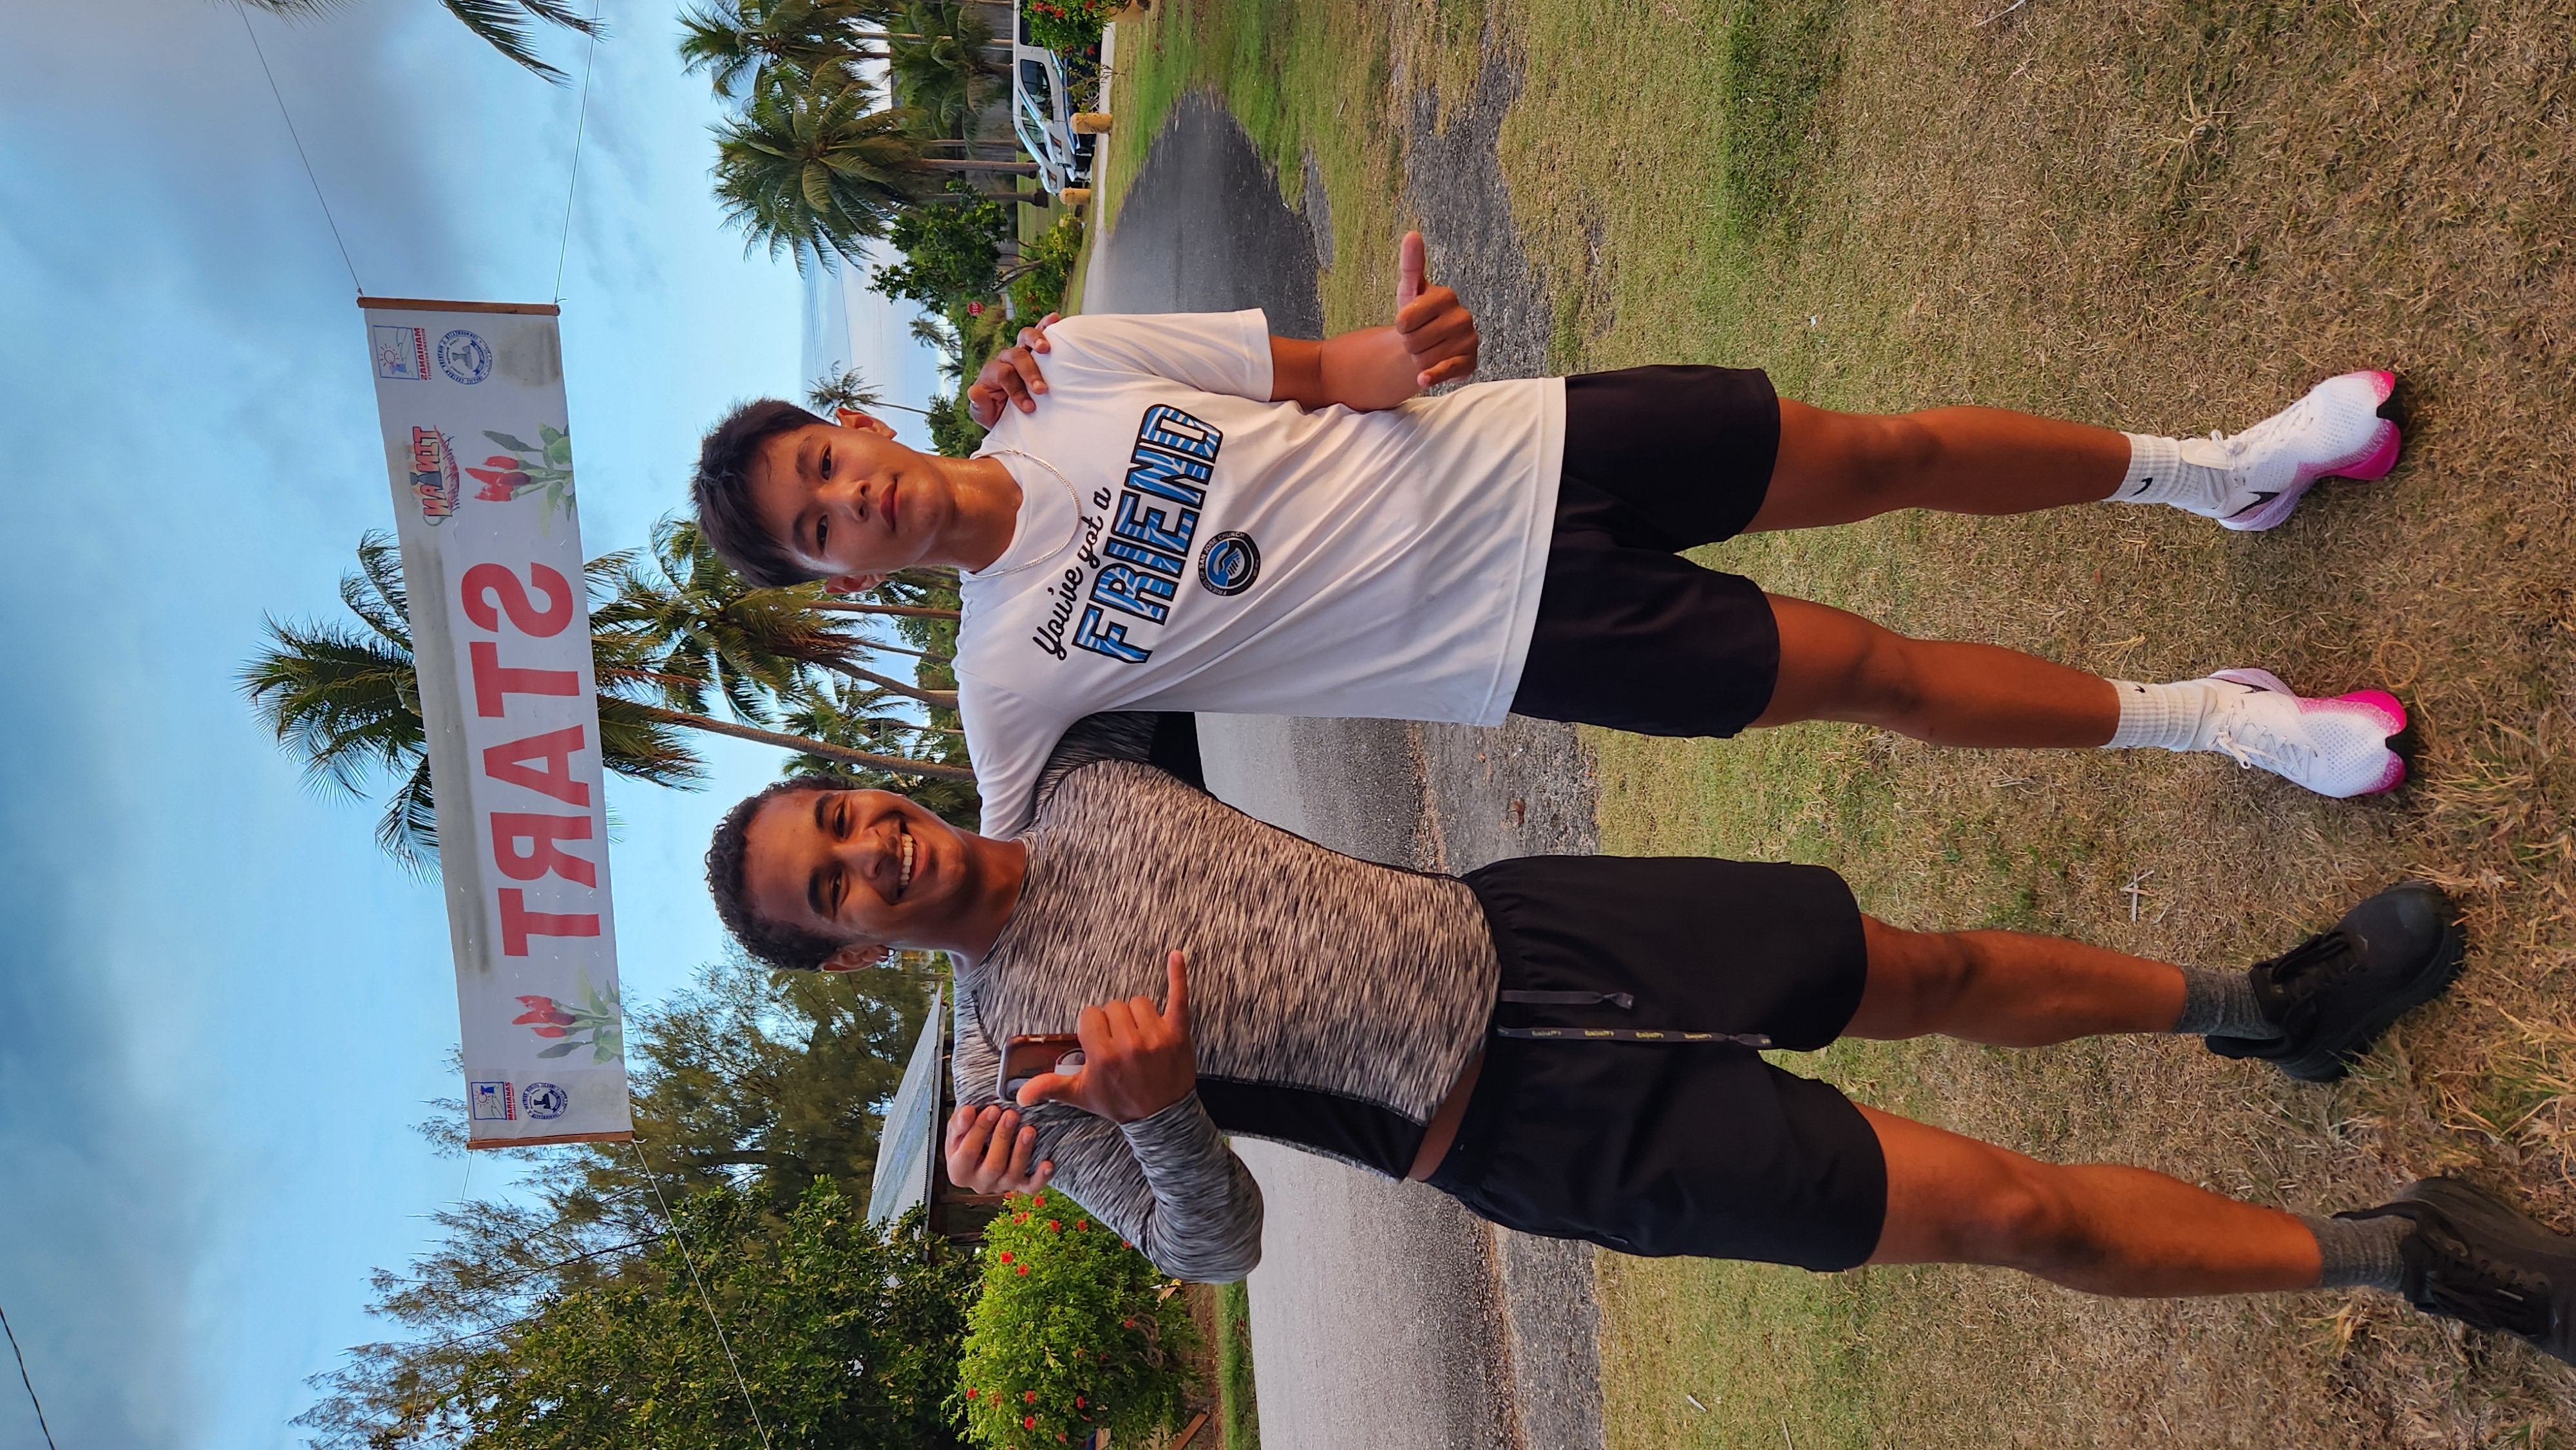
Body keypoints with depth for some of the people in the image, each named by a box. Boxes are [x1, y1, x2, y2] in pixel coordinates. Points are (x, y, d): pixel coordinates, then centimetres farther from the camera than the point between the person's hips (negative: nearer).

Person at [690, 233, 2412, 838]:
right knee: (1873, 673, -5)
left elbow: (1323, 370, 2)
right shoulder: (1017, 674, -10)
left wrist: (1400, 351, -21)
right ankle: (2208, 717, 21)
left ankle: (2213, 466, 30)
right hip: (1517, 633, -3)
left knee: (1880, 451, 2)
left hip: (1511, 452, 3)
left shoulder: (1068, 370, -2)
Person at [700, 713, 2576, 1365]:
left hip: (1519, 924, 5)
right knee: (2005, 1207, -6)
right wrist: (1164, 1112, -30)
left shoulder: (1081, 769, 2)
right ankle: (2392, 1248, 14)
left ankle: (2260, 1006, 38)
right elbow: (1211, 1244, -9)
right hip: (1535, 1129, -5)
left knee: (1944, 969, 12)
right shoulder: (1012, 1066, -11)